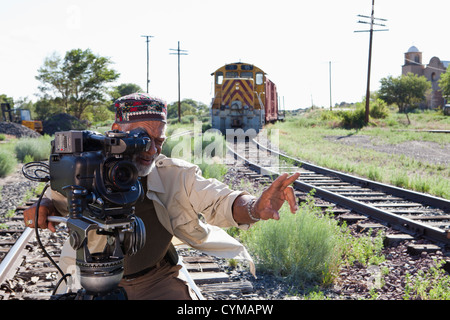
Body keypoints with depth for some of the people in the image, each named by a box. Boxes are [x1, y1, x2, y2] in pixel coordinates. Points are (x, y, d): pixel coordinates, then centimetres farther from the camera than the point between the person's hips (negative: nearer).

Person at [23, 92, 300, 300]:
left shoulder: (176, 175, -12)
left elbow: (218, 201, -24)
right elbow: (59, 198, -1)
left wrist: (256, 207, -46)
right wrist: (44, 207, -27)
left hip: (158, 281, -1)